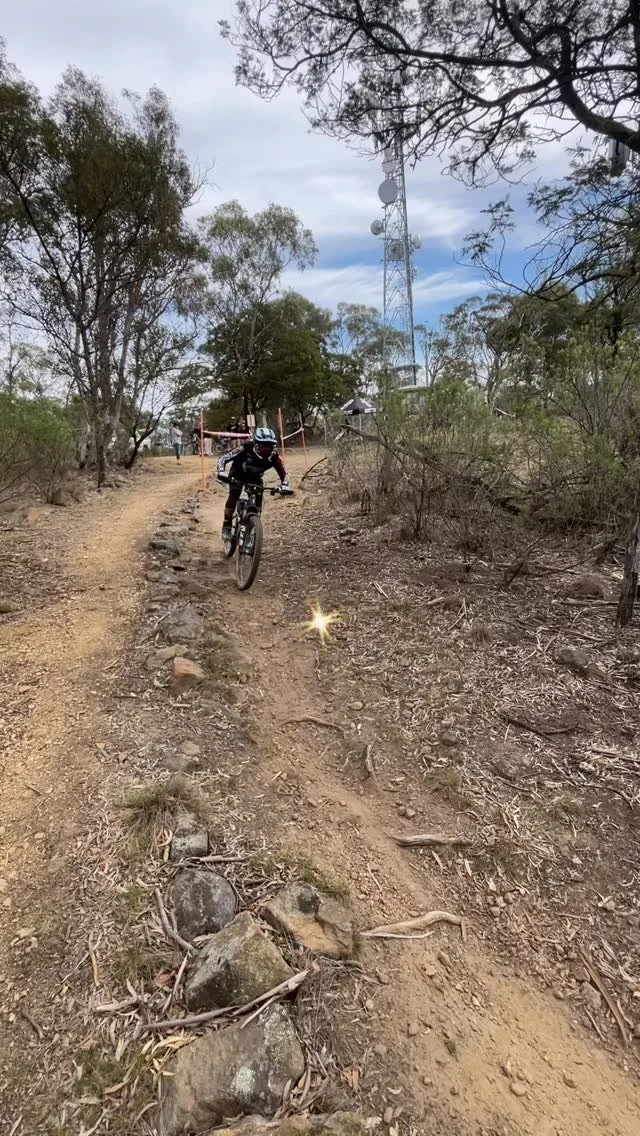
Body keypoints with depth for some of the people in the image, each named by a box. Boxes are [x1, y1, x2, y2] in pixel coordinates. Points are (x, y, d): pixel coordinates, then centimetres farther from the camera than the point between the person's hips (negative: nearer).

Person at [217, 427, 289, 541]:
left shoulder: (274, 457, -27)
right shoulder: (245, 449, -35)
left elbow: (284, 474, -17)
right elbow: (223, 457, -33)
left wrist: (284, 486, -38)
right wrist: (221, 472, -51)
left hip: (255, 478, 3)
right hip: (238, 475, -3)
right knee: (233, 496, -27)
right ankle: (226, 526, -14)